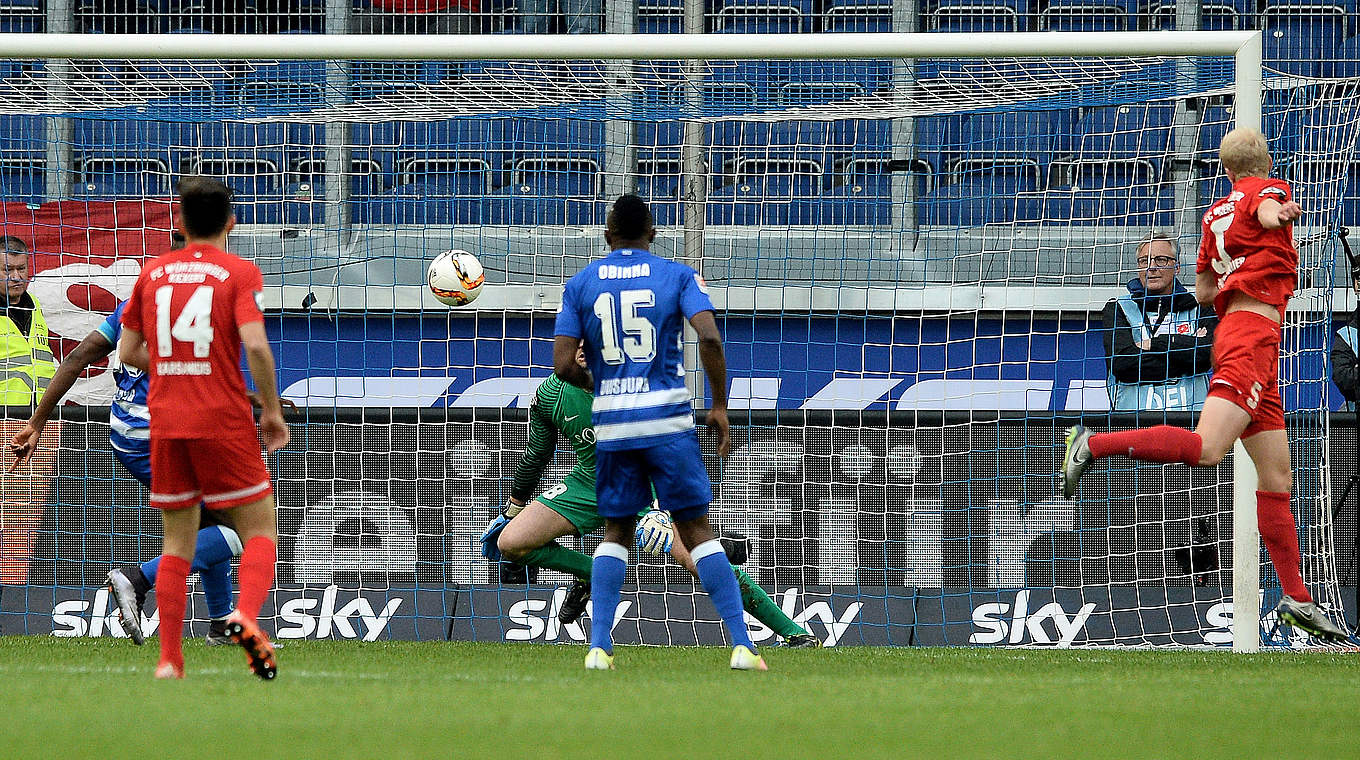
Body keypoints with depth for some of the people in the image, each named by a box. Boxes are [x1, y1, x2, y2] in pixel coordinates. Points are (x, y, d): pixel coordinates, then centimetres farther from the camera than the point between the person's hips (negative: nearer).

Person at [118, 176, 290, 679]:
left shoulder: (152, 273, 9)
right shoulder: (239, 273, -3)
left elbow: (127, 352, 12)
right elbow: (255, 345, -16)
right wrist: (272, 410, -5)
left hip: (166, 422, 4)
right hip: (225, 421, -4)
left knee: (177, 541, 11)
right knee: (260, 530, 4)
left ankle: (170, 659, 5)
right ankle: (245, 615, -24)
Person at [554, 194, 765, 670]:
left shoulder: (581, 284, 7)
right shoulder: (678, 277, 2)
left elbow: (563, 366, 0)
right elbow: (710, 338, -13)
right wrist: (719, 406, -4)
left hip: (611, 424, 2)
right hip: (667, 418, -2)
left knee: (616, 532, 14)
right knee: (696, 528, 2)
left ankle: (599, 646, 0)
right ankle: (742, 645, -5)